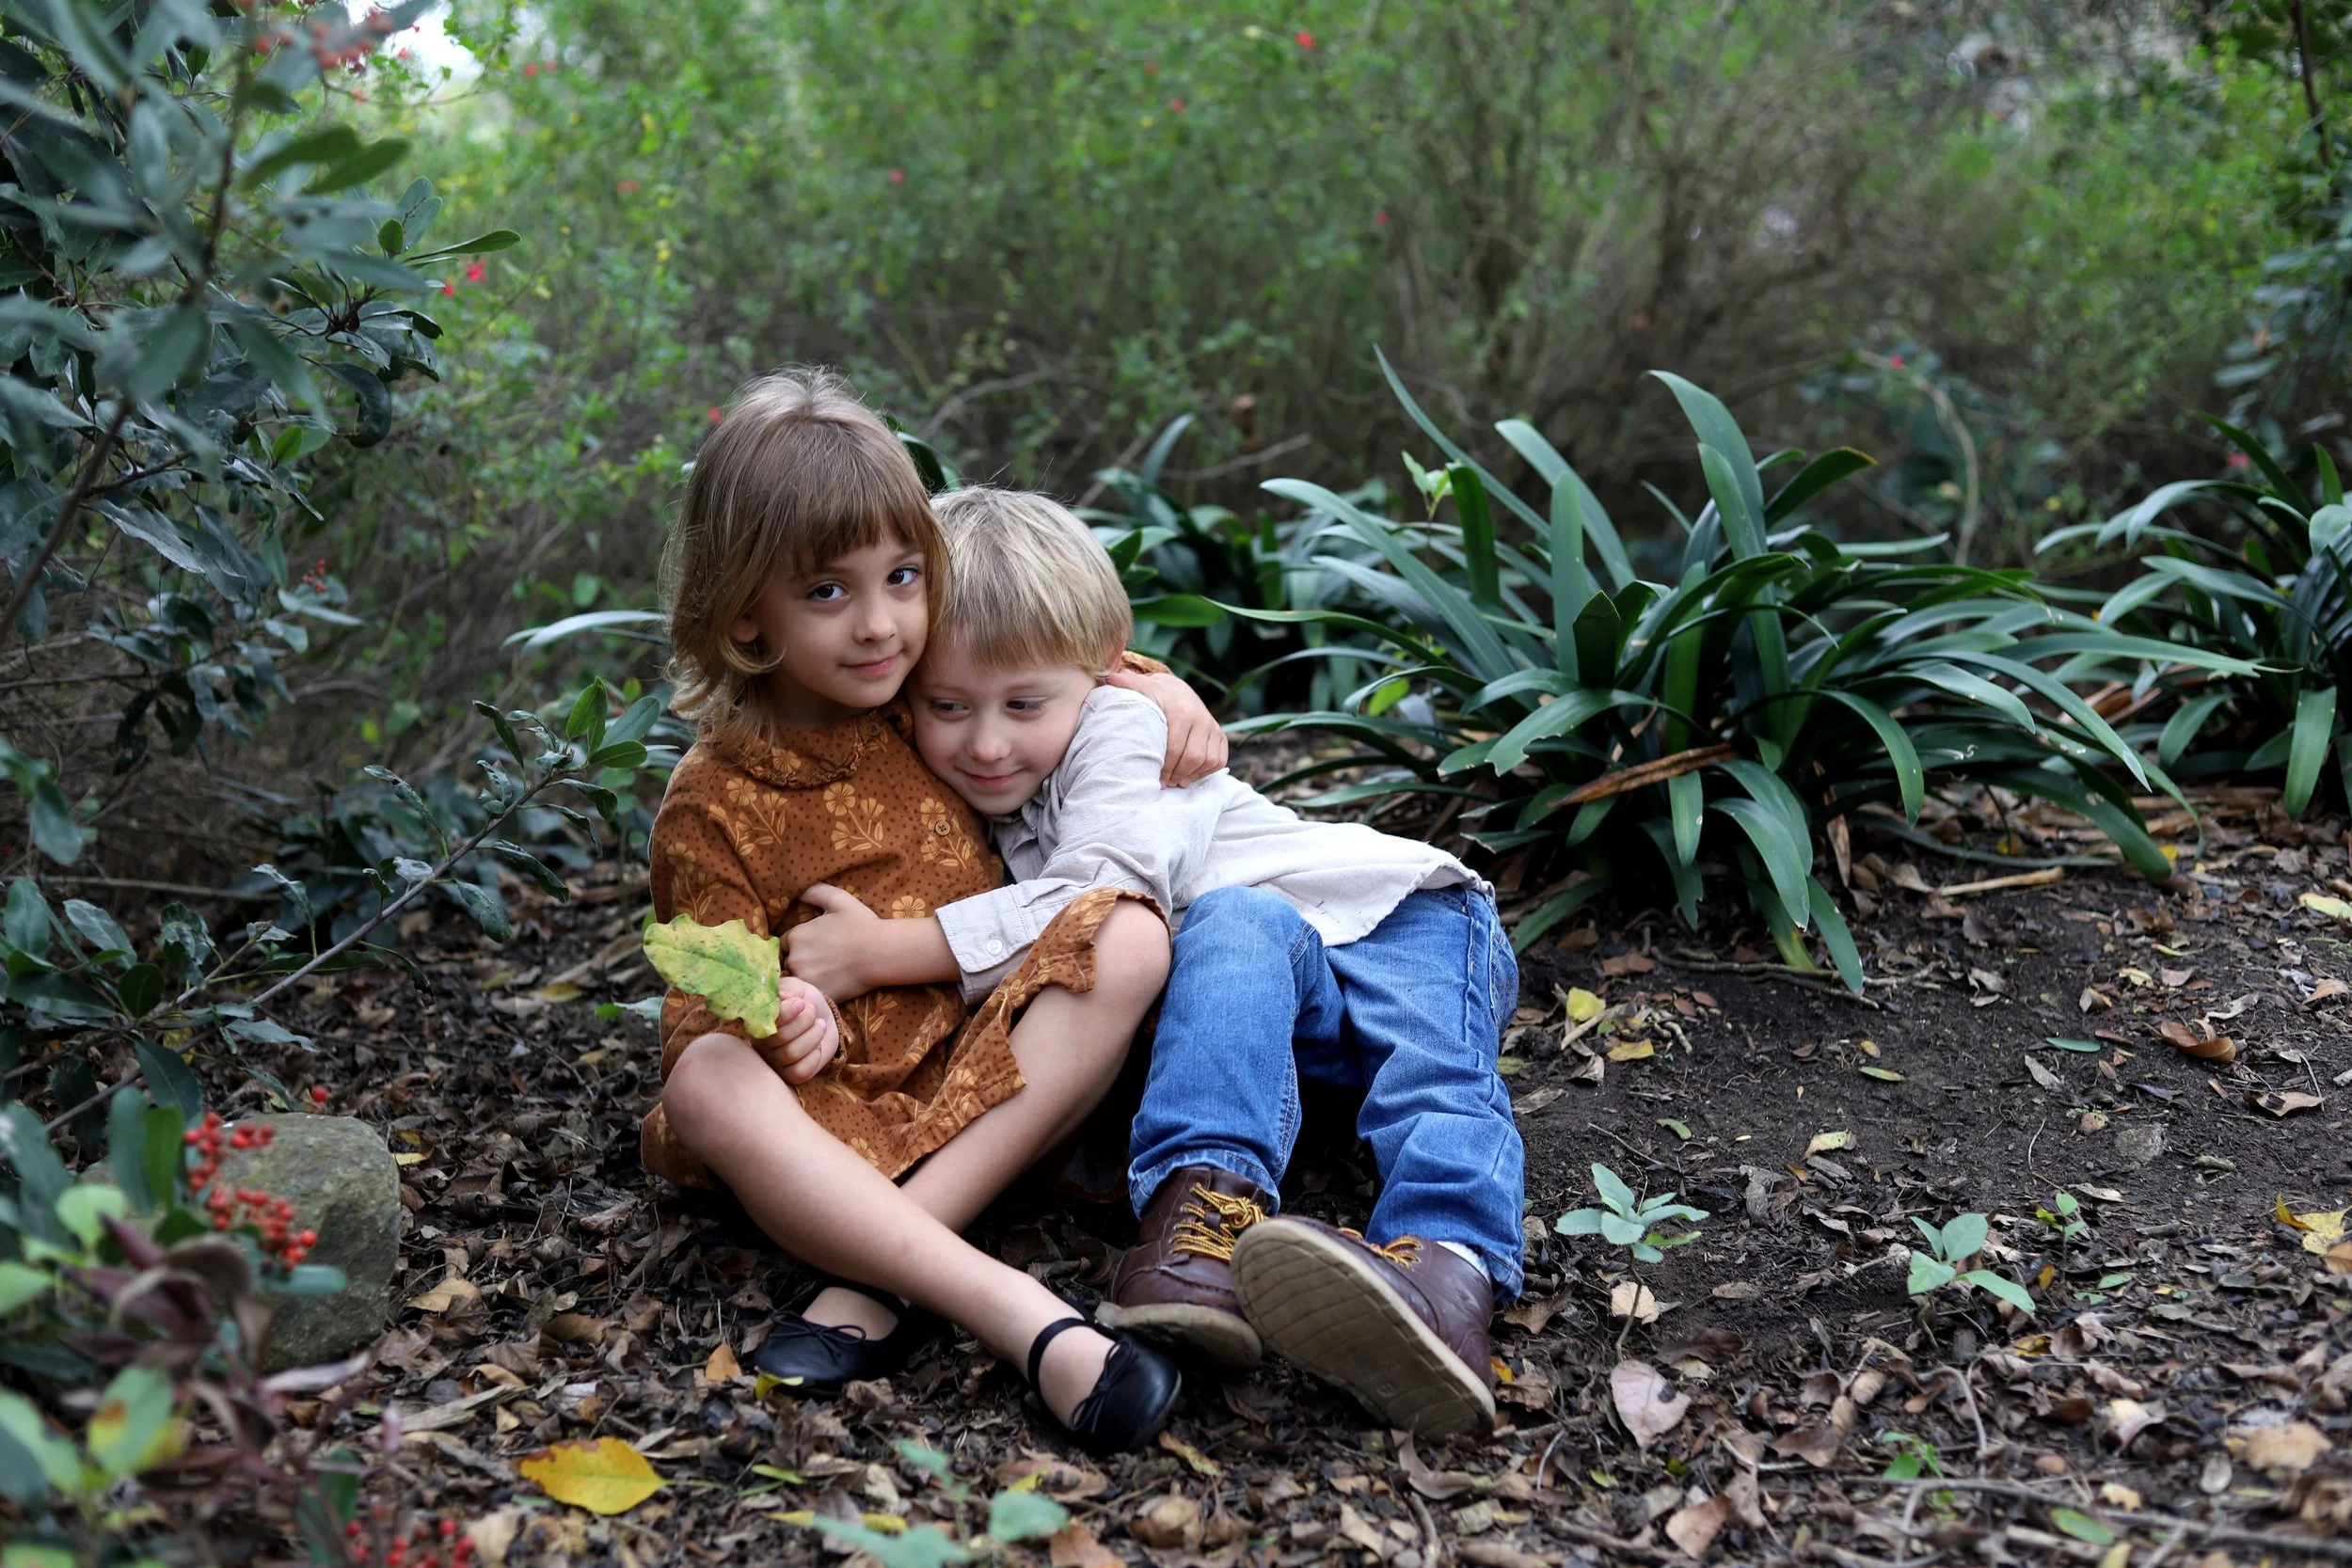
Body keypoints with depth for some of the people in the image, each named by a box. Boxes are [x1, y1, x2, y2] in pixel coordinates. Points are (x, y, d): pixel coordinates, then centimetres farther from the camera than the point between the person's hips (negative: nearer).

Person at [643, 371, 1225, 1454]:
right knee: (706, 1080, -34)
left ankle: (879, 1279, -31)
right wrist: (780, 1011, -24)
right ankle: (1028, 1322, -47)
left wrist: (1156, 684, 11)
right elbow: (705, 1005, -1)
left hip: (996, 1072, 3)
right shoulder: (713, 807, -2)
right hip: (838, 1105, -3)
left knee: (1128, 932, -24)